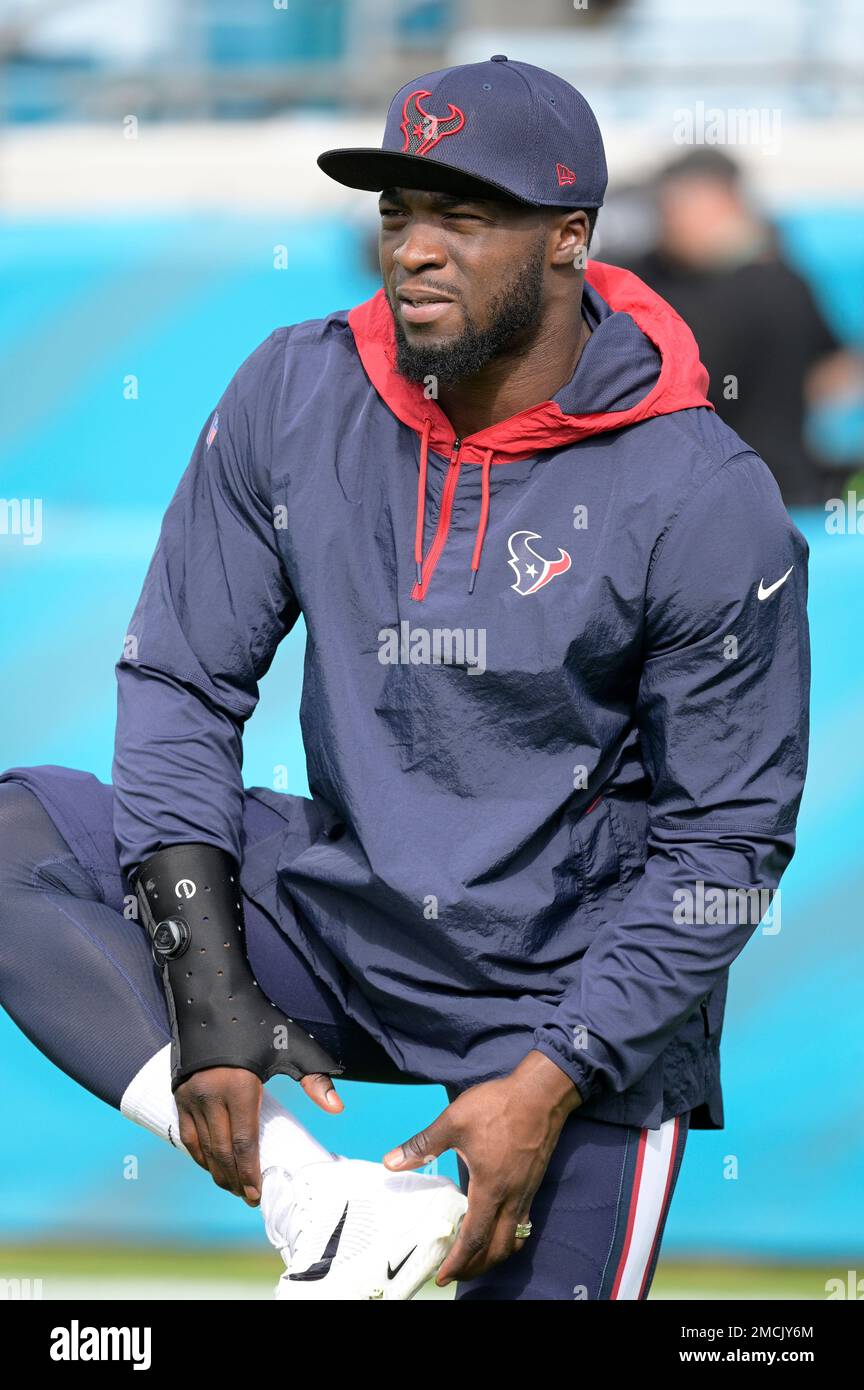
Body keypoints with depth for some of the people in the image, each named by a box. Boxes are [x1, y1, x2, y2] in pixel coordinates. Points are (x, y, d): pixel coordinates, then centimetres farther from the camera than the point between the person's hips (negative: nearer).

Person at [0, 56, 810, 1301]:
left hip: (577, 986, -4)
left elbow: (724, 841, -10)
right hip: (339, 911, 4)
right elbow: (181, 684, -2)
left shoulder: (705, 504, -15)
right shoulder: (295, 397, -4)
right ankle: (309, 1197, -26)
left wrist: (553, 1082, -19)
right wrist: (206, 992, -13)